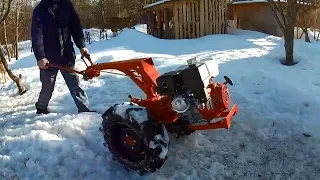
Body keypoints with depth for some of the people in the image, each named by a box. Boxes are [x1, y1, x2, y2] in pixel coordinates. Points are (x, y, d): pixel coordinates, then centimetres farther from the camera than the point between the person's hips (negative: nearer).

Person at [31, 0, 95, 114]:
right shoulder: (40, 10, -4)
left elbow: (76, 27, 4)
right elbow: (36, 35, -11)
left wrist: (82, 46, -7)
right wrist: (40, 57, -21)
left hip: (67, 55, 2)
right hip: (49, 58, -1)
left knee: (74, 84, 2)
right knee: (48, 87, 11)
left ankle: (84, 109, 6)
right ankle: (41, 108, 34)